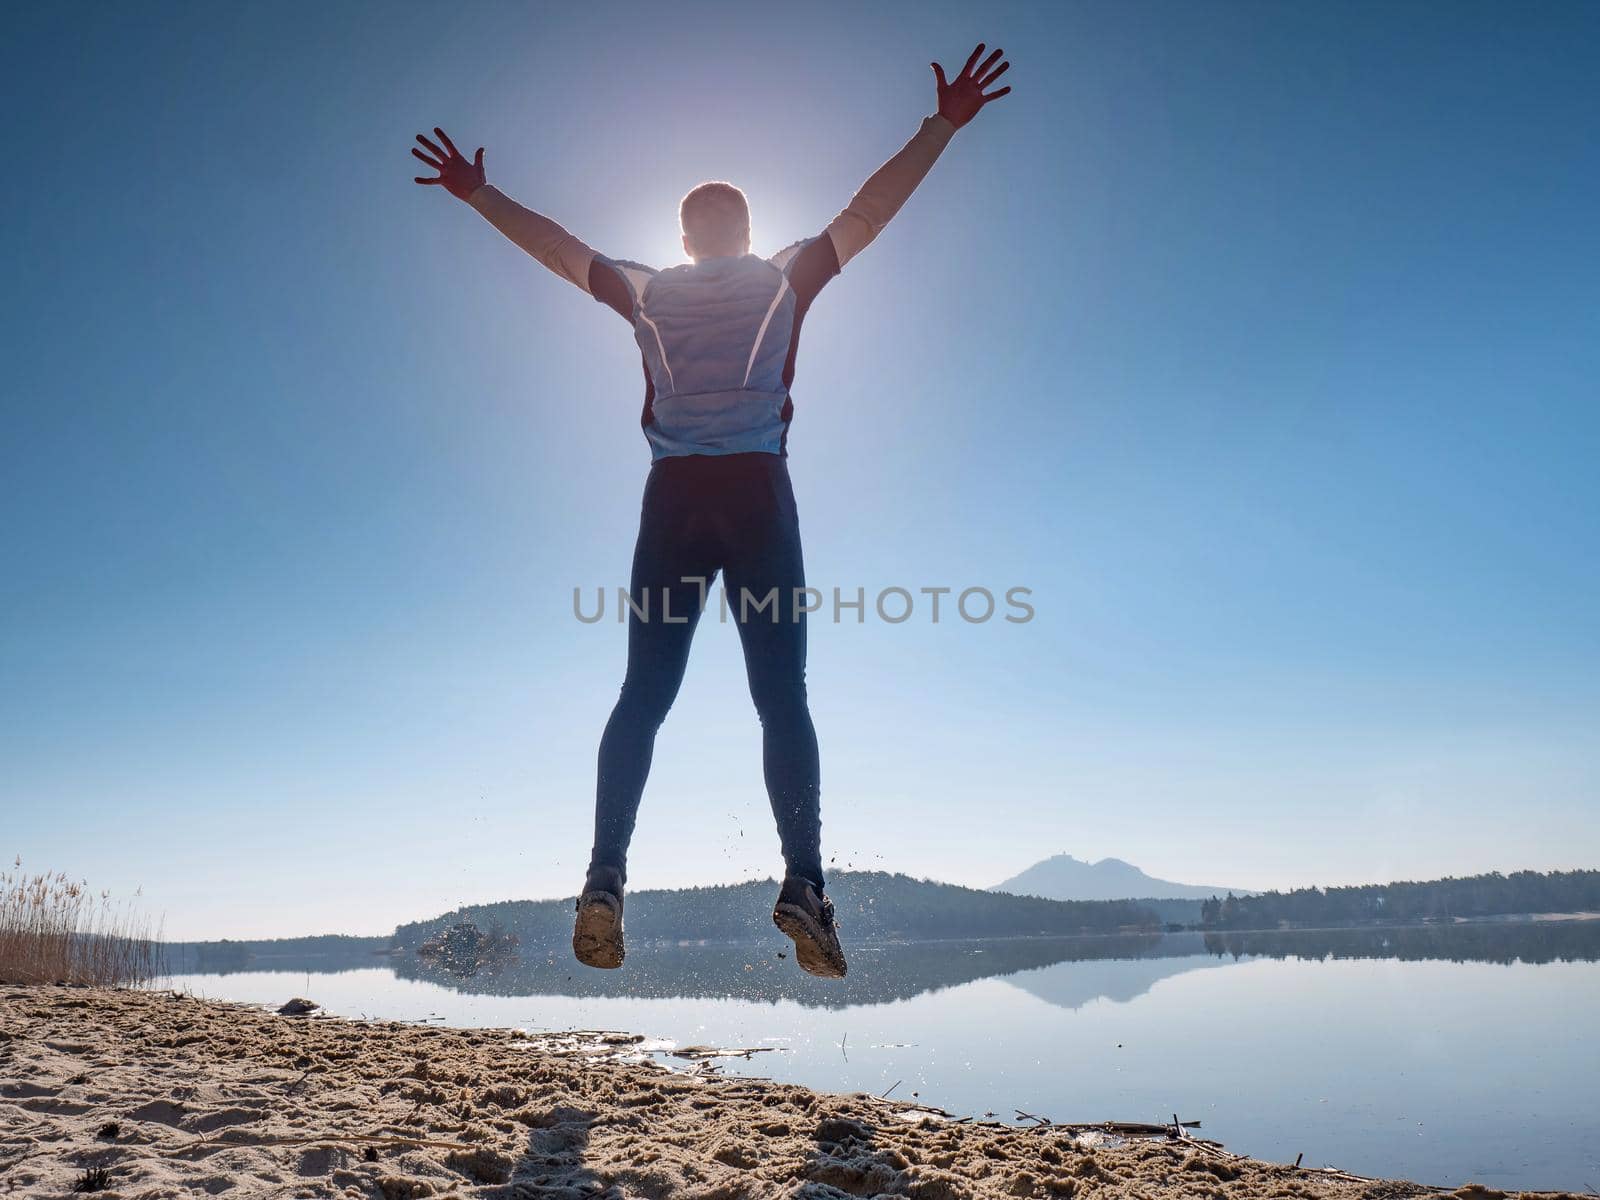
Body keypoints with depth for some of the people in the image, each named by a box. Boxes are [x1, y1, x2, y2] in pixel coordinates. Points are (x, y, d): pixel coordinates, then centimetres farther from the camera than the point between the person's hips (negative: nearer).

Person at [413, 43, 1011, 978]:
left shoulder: (649, 291, 20)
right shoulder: (787, 278, 16)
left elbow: (555, 244, 29)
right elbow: (871, 209, 18)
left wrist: (477, 192, 43)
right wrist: (947, 121, 25)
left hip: (674, 496, 2)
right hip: (757, 490, -1)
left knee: (644, 694, 0)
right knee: (782, 696, -6)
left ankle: (607, 876, -11)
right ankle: (803, 882, -18)